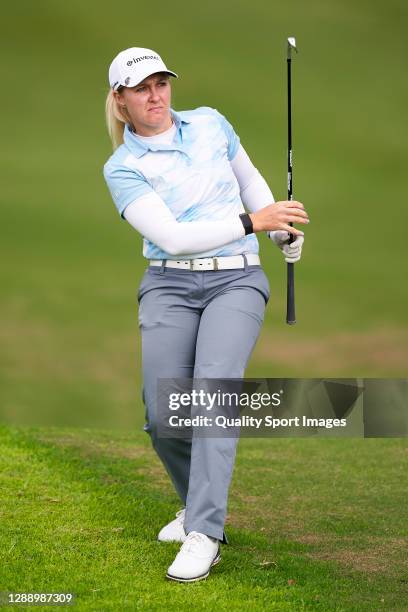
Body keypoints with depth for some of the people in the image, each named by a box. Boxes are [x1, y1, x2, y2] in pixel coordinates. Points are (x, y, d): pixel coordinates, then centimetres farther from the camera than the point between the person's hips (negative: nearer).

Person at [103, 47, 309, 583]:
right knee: (164, 419, -11)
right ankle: (199, 506, 19)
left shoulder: (210, 124, 8)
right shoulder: (122, 168, -2)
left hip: (236, 281, 0)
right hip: (169, 285, 0)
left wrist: (282, 232, 16)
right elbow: (171, 237, -14)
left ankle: (203, 536, -27)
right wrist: (251, 222, -20)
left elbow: (249, 179, 26)